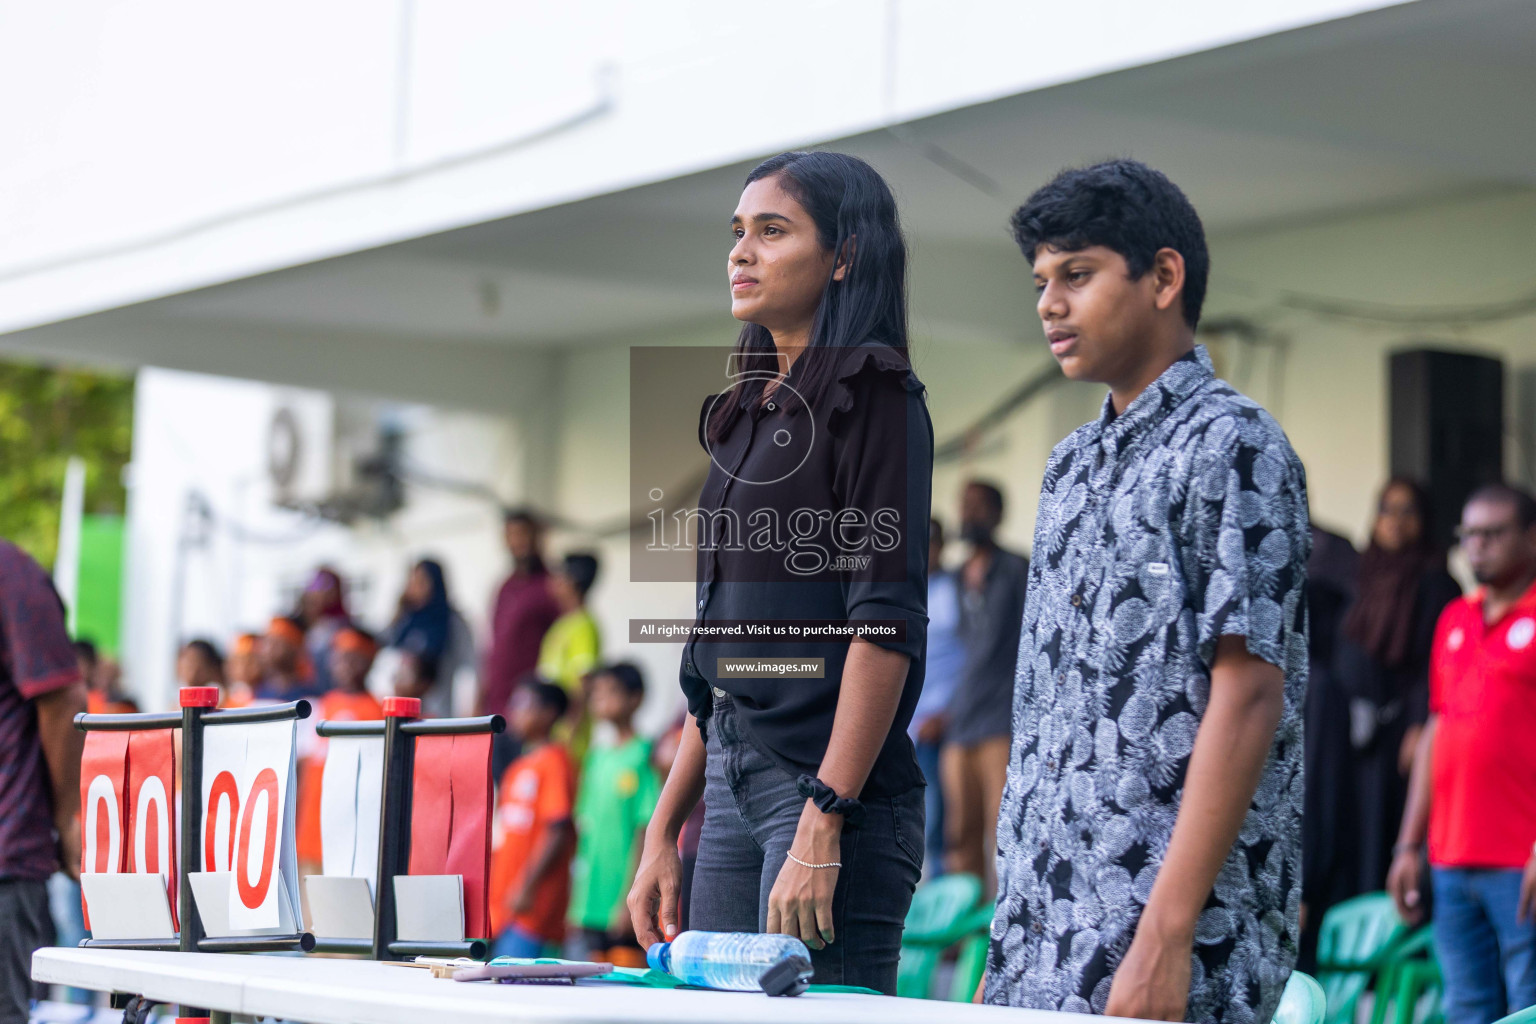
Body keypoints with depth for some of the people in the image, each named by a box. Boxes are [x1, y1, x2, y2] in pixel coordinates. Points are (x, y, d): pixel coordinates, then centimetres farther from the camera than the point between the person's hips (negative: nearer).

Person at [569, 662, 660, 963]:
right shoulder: (596, 755, 13)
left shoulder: (644, 756, -7)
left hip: (624, 907, -7)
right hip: (592, 904, 7)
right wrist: (577, 903, 14)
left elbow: (645, 832, -11)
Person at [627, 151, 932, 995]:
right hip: (732, 781, 8)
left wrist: (822, 829, -21)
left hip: (833, 786, -8)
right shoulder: (751, 410, 18)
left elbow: (886, 625, -14)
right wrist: (662, 833, 16)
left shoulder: (871, 395, -6)